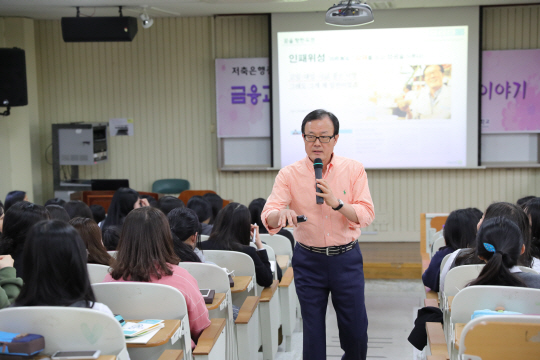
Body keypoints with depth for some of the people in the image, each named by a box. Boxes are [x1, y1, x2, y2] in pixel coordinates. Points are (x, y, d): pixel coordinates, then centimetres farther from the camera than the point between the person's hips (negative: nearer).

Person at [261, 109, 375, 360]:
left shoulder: (354, 170, -2)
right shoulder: (289, 174, -5)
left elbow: (367, 215, -9)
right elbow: (268, 217, -16)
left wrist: (336, 203, -26)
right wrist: (281, 213, -39)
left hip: (346, 257, 1)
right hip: (308, 260, 0)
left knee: (355, 329, 8)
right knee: (312, 330, 8)